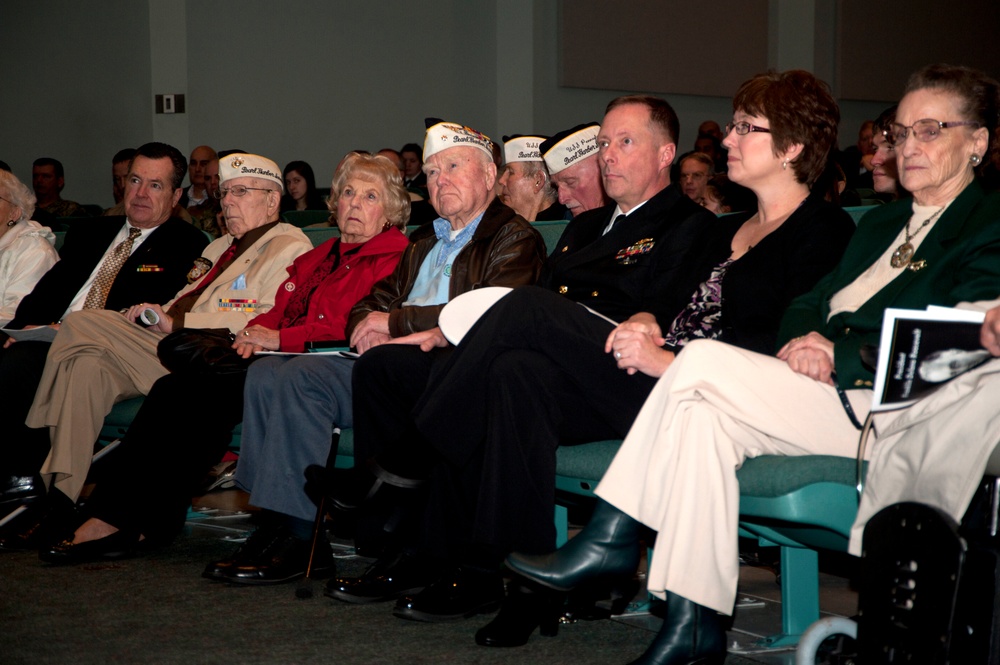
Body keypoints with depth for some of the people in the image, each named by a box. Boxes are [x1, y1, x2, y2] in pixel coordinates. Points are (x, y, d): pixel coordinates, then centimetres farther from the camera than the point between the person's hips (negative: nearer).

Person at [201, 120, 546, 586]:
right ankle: (280, 525, -12)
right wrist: (369, 324, -1)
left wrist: (396, 322, -10)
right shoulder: (424, 245, 29)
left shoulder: (514, 238, 2)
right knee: (268, 373, -6)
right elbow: (367, 307, 25)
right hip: (388, 369, 8)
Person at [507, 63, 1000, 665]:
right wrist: (804, 339, -4)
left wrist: (840, 353, -17)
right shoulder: (883, 222, 28)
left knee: (704, 360, -21)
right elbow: (812, 302, 20)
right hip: (823, 390, 8)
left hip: (887, 407, -7)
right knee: (705, 415, -22)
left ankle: (611, 538, -13)